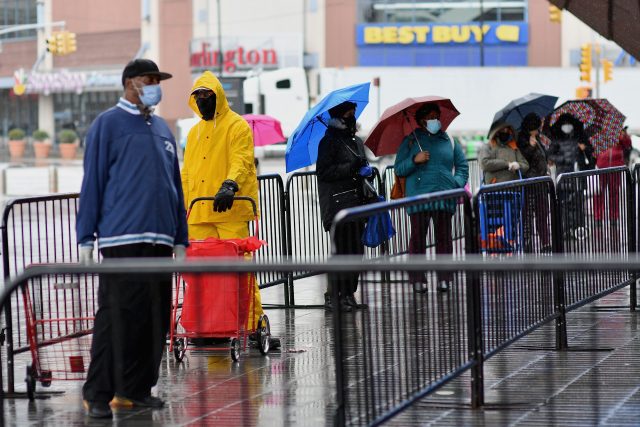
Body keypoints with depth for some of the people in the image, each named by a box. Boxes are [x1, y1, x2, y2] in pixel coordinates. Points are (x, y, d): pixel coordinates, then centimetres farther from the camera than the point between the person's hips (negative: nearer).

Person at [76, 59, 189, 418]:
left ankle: (136, 389, 13)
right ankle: (98, 394, -6)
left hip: (159, 240, 6)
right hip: (121, 237, -6)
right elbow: (92, 182, -2)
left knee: (155, 318, 5)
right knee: (117, 316, -10)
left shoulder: (162, 129, 19)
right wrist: (86, 238, -6)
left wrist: (180, 237, 18)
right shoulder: (108, 124, 1)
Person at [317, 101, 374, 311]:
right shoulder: (329, 141, -6)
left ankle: (349, 295, 12)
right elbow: (323, 171, -15)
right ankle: (333, 296, -8)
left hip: (356, 203, 8)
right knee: (343, 249, -11)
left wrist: (367, 171, 11)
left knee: (356, 250, 6)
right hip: (338, 204, -8)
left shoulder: (356, 141, 20)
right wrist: (351, 167, -19)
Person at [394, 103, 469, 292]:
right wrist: (414, 160, -11)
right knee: (418, 238, -3)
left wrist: (457, 184, 0)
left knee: (444, 237, 3)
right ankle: (418, 279, -1)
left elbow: (462, 166, 17)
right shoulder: (410, 141, 10)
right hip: (418, 197, -2)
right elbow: (399, 169, 5)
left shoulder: (448, 141, 14)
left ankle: (444, 277, 6)